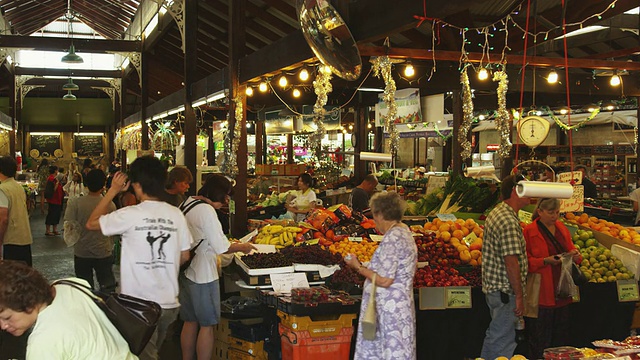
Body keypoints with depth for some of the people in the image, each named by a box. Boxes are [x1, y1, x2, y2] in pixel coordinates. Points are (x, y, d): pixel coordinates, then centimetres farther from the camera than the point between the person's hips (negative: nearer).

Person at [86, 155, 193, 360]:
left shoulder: (129, 215, -15)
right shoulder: (176, 215, -3)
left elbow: (91, 223, -1)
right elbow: (184, 256, 5)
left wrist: (113, 191, 1)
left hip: (138, 305, -4)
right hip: (169, 303, 4)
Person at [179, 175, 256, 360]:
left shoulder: (186, 204, 10)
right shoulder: (206, 210, -18)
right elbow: (222, 248, -20)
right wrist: (243, 247, -4)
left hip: (186, 272, 9)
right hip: (203, 275, -9)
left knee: (190, 322, 17)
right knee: (207, 325, 2)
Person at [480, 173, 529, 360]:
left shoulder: (497, 212, 11)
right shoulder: (509, 221, -21)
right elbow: (511, 262, -25)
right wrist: (519, 296, -20)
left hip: (493, 287, 10)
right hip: (505, 291, -10)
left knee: (494, 335, 20)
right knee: (502, 341, -1)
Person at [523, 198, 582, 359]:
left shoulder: (562, 228, 12)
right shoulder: (529, 231, -8)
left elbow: (570, 249, 20)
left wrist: (575, 255, -2)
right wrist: (546, 261, -22)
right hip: (542, 294, -6)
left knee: (561, 337, 13)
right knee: (540, 341, -1)